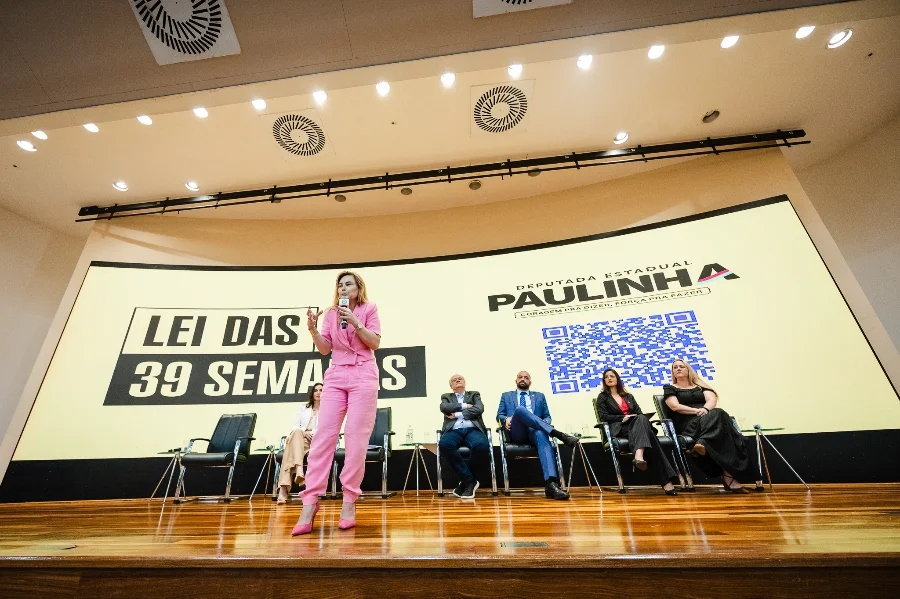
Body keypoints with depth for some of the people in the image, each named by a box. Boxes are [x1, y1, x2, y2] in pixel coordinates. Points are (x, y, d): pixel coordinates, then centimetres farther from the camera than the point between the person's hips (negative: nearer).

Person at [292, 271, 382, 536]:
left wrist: (354, 322, -14)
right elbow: (324, 348, 8)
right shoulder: (332, 313, 14)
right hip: (336, 376, 3)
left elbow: (375, 343, -3)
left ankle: (349, 501, 6)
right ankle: (310, 502, 0)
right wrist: (313, 329, -10)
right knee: (323, 435, -4)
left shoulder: (369, 309, 5)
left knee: (356, 438, -4)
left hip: (362, 376, -3)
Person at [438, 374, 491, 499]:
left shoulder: (474, 394, 22)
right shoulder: (446, 397, 24)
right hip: (454, 431, 1)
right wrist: (464, 406, 1)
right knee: (444, 444, -36)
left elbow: (479, 409, 0)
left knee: (482, 446, -36)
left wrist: (457, 414, -2)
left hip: (473, 429, 0)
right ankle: (470, 479, -19)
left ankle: (466, 479, -8)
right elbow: (444, 407, 0)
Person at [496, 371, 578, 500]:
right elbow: (499, 415, 18)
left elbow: (547, 417, 20)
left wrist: (545, 423, -4)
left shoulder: (539, 396, 28)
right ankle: (558, 434, -39)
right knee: (520, 409, -34)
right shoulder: (506, 396, 26)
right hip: (516, 433, -1)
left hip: (534, 431, 1)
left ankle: (551, 484, -53)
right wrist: (506, 419, -6)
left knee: (542, 435, -39)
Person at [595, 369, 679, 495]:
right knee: (648, 433, -33)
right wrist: (623, 417, -10)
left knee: (641, 418, -35)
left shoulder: (628, 396, 29)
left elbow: (640, 412, 17)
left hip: (636, 425, 3)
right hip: (619, 429, -3)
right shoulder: (602, 397, 16)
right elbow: (603, 416, 1)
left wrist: (638, 419, -8)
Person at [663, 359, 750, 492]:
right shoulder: (670, 388, 17)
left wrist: (704, 409, -16)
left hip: (710, 418, 4)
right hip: (688, 423, -4)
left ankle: (703, 444, -47)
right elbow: (675, 406, 0)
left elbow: (712, 399, 7)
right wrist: (696, 411, -15)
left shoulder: (700, 385, 27)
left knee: (719, 413, -32)